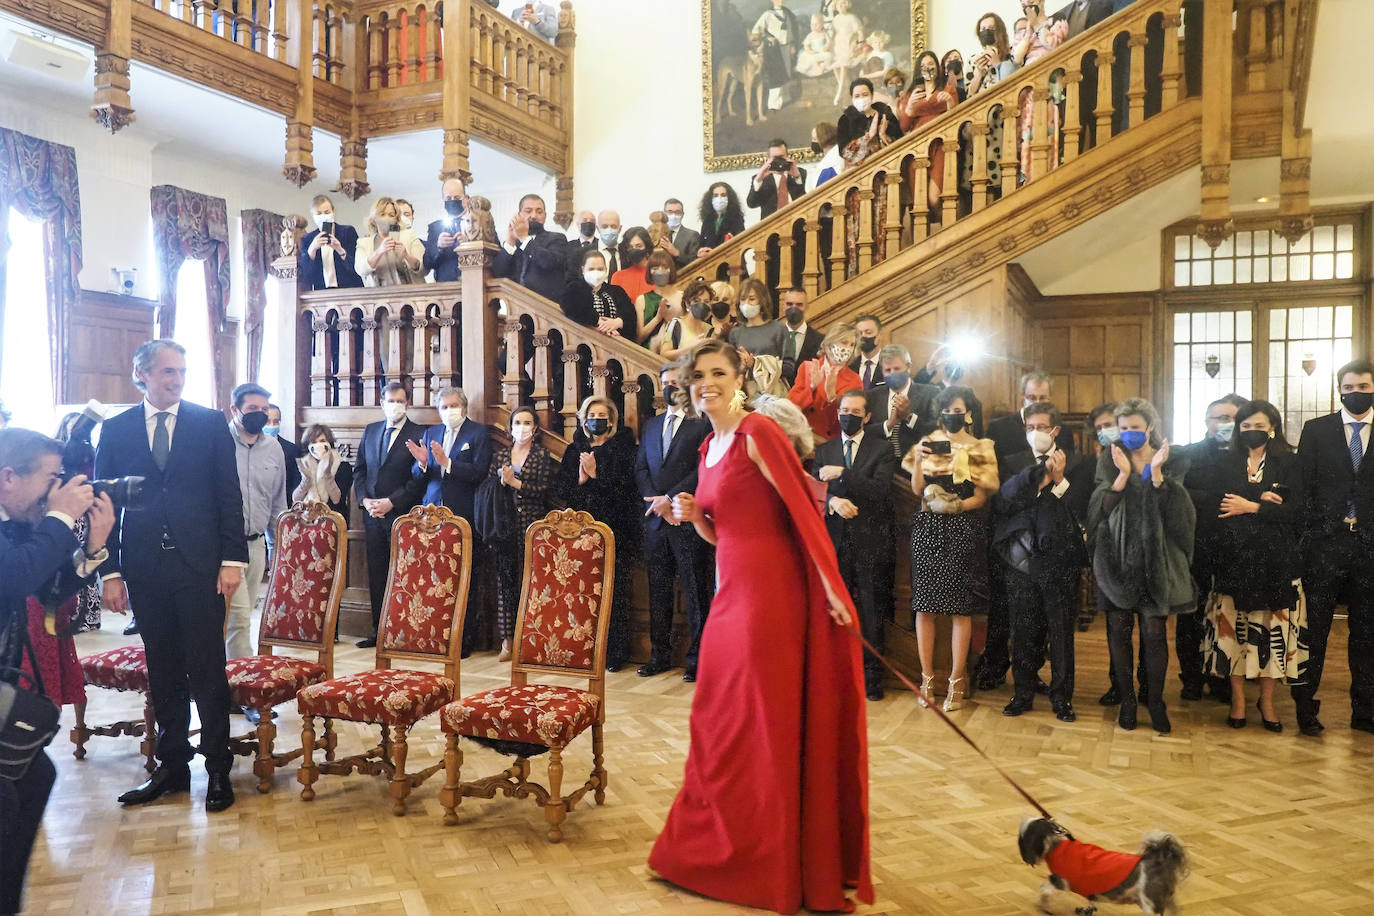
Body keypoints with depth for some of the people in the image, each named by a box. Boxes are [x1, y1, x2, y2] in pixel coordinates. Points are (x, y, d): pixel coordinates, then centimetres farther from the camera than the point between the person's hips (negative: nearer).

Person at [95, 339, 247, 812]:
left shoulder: (211, 423, 2)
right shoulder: (115, 430, 7)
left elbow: (229, 495, 0)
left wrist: (232, 558, -7)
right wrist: (109, 571, 1)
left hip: (200, 564, -2)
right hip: (144, 569, 2)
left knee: (208, 670, 2)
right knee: (163, 672, 11)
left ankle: (218, 768, 12)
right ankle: (172, 765, 23)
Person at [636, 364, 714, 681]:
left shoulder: (702, 424, -2)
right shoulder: (651, 425, 17)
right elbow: (641, 468, 12)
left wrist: (670, 498, -13)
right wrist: (657, 503, -4)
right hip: (655, 520, 6)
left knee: (695, 592, 0)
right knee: (658, 590, 11)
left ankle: (697, 657, 7)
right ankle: (660, 655, 20)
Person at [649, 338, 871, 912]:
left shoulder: (758, 432, -11)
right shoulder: (709, 447, 15)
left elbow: (803, 508, -15)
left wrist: (831, 587, -19)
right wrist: (692, 516, -1)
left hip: (769, 590, -8)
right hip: (730, 589, 8)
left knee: (764, 723, 2)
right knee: (717, 719, 14)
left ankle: (764, 864, 19)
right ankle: (716, 846, 30)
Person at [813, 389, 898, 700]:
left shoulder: (881, 450, 4)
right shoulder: (824, 450, 14)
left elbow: (879, 489, -10)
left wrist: (841, 474, -13)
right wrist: (833, 501, -16)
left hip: (870, 541, -2)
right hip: (834, 539, 2)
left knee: (871, 611, 1)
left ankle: (872, 675, 11)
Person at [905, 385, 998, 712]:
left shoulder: (980, 449, 5)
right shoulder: (927, 443, 11)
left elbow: (981, 497, 0)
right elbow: (917, 490, 4)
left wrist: (955, 505, -16)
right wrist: (919, 459, -9)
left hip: (962, 531, -2)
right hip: (927, 529, 2)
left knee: (960, 606, -2)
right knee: (924, 604, 1)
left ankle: (956, 681, 6)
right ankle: (927, 677, 10)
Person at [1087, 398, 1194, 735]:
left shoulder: (1169, 461, 4)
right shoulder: (1110, 462, 5)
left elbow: (1176, 511, -8)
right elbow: (1101, 508, -8)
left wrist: (1156, 474, -20)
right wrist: (1123, 474, -20)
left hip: (1155, 560, -1)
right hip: (1117, 558, 1)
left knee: (1154, 633, -1)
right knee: (1118, 630, 4)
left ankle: (1156, 701, 13)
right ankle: (1126, 699, 17)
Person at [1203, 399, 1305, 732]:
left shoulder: (1288, 463, 6)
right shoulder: (1226, 463, 8)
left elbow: (1295, 510, -5)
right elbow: (1206, 505, -4)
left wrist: (1251, 507, -11)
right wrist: (1261, 499, -10)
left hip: (1274, 557, 0)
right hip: (1233, 555, 1)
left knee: (1272, 627, 0)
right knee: (1233, 626, -1)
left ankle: (1267, 701, 14)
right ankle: (1237, 699, 11)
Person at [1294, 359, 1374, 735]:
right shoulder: (1316, 430, 4)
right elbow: (1302, 485, 0)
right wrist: (1306, 534, -6)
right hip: (1325, 542, -1)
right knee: (1314, 628, 4)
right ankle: (1305, 705, 13)